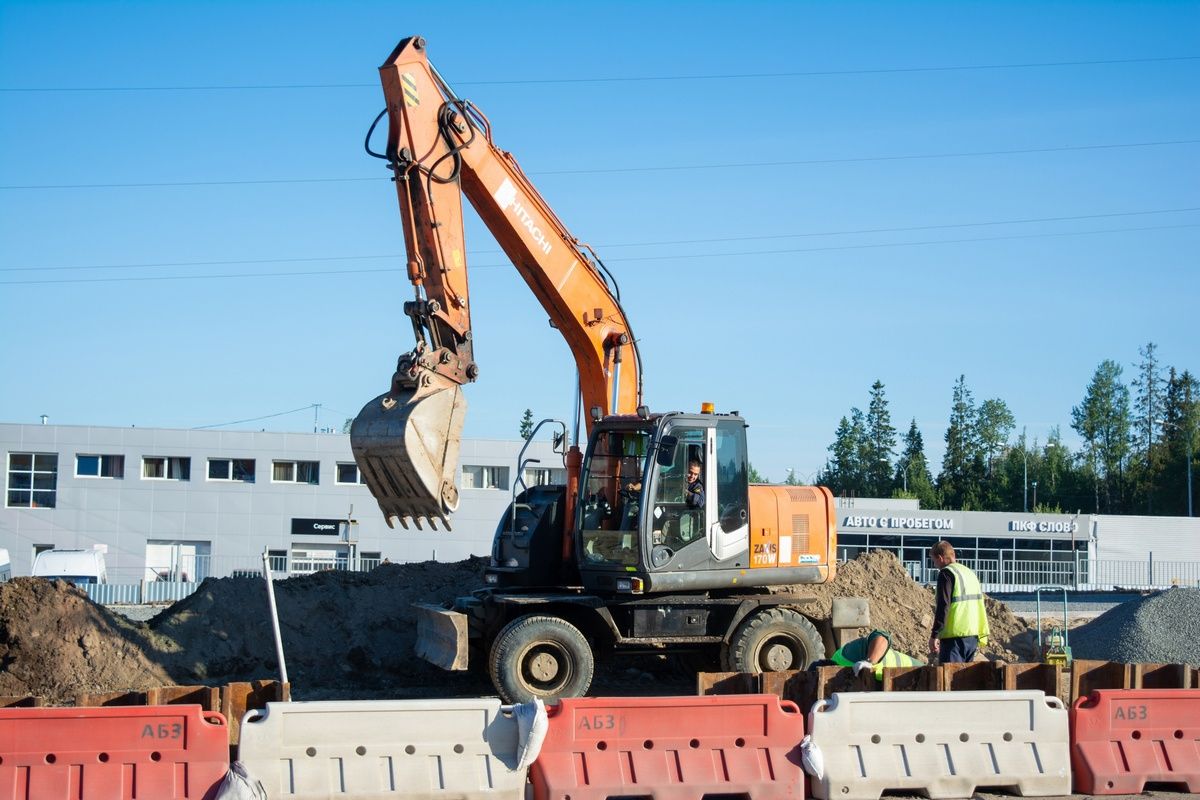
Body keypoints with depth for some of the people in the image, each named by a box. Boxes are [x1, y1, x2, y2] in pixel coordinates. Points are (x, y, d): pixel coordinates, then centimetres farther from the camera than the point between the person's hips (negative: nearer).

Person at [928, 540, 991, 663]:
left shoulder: (946, 573, -9)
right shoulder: (970, 573, 18)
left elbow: (943, 606, -17)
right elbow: (979, 605, 22)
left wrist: (934, 635, -16)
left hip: (955, 635, -8)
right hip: (973, 634, 9)